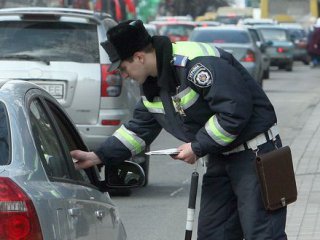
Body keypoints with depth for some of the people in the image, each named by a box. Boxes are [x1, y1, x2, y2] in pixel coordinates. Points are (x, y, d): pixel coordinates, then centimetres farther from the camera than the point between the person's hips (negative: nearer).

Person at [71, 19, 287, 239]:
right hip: (220, 158, 10)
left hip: (254, 153, -10)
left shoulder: (197, 63, -25)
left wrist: (197, 148, -18)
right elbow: (138, 130, 18)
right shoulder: (153, 85, 8)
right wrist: (99, 156, 9)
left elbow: (235, 111, -28)